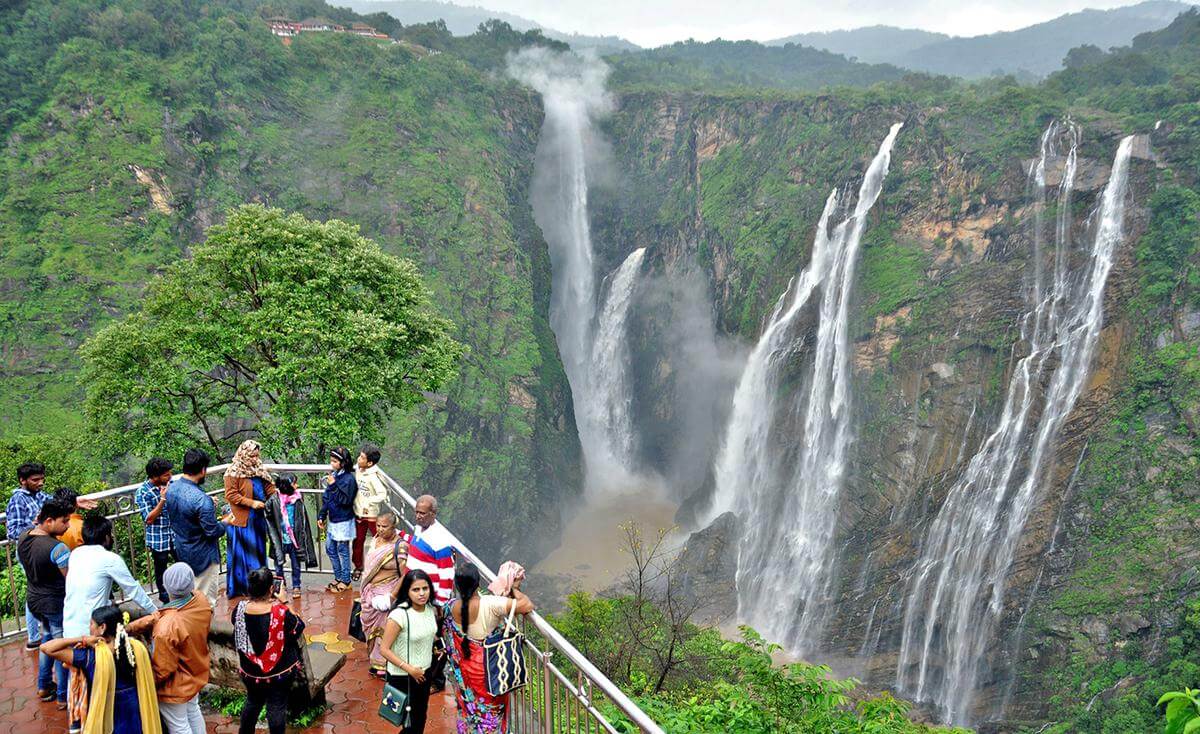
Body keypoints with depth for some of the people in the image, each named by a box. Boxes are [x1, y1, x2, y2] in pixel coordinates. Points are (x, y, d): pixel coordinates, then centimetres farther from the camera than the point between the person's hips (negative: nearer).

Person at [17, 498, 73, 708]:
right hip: (55, 604, -8)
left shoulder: (23, 538, -4)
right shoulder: (56, 548, -29)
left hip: (33, 600, 8)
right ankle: (64, 696, 17)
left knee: (47, 638, 27)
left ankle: (44, 687, 38)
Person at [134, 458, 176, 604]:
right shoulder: (142, 492, -17)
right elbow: (149, 519, -20)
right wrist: (163, 499, -28)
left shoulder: (170, 484, -5)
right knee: (161, 570, 15)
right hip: (158, 539, -3)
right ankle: (165, 599, 33)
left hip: (175, 534, 4)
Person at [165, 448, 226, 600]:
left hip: (181, 552, 8)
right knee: (206, 599, 8)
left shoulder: (171, 488, -7)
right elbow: (212, 532, -25)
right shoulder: (202, 499, -32)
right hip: (202, 556, -8)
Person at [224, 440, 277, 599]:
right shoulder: (233, 472, -10)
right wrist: (251, 503, -19)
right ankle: (238, 587, 10)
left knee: (258, 552, 13)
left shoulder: (259, 471, 9)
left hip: (258, 519, 7)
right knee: (242, 554, 1)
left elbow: (269, 488, 14)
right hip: (241, 520, -7)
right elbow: (231, 495, -15)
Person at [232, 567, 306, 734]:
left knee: (253, 702, 28)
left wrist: (256, 596, 1)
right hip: (280, 671, -4)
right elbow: (299, 628, -11)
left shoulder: (240, 608, -19)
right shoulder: (281, 612, -29)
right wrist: (284, 603, -8)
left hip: (250, 670, 4)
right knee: (277, 707, 15)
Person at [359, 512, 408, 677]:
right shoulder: (376, 539, 2)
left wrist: (392, 597, -21)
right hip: (370, 593, 7)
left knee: (384, 630, 4)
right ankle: (375, 661, 37)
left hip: (385, 594, -7)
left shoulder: (400, 546, -20)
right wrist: (364, 592, 14)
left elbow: (405, 576, -19)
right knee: (371, 625, 18)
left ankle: (383, 666, 21)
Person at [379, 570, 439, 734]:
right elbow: (385, 649, -21)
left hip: (424, 673, 6)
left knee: (421, 718, 20)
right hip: (402, 677, -6)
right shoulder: (399, 615, -26)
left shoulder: (431, 608, -6)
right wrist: (408, 668, -23)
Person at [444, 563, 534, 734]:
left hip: (465, 668, 4)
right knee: (491, 710, 18)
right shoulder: (491, 604, -32)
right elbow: (527, 606, -35)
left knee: (468, 707, 27)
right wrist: (514, 589, -15)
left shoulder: (452, 607, -15)